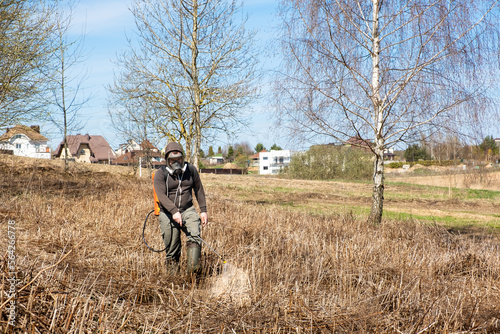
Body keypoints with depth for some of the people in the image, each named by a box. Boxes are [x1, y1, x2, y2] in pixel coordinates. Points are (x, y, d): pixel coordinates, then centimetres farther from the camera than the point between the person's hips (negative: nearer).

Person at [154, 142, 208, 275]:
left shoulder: (190, 170, 5)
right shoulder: (160, 174, -5)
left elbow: (199, 190, 15)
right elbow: (161, 195, -18)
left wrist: (203, 210, 10)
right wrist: (174, 211, -32)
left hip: (187, 210, 2)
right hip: (168, 213, -1)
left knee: (194, 234, -25)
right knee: (172, 247, 2)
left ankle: (193, 267, -32)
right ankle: (173, 272, 21)